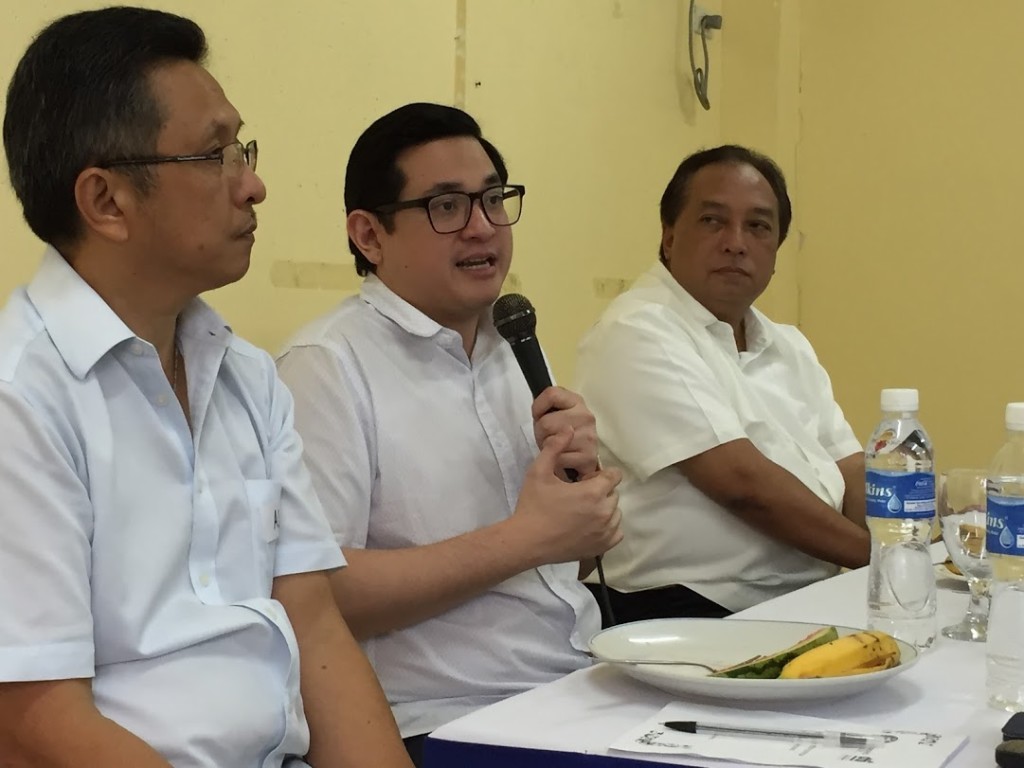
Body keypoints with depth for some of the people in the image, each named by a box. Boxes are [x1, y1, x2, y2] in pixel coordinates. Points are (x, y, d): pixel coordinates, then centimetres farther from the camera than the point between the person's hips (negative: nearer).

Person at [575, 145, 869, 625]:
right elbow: (743, 484, -16)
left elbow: (852, 476, 13)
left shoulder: (789, 347, 20)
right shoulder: (637, 335, -9)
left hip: (815, 603, 9)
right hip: (693, 616, -8)